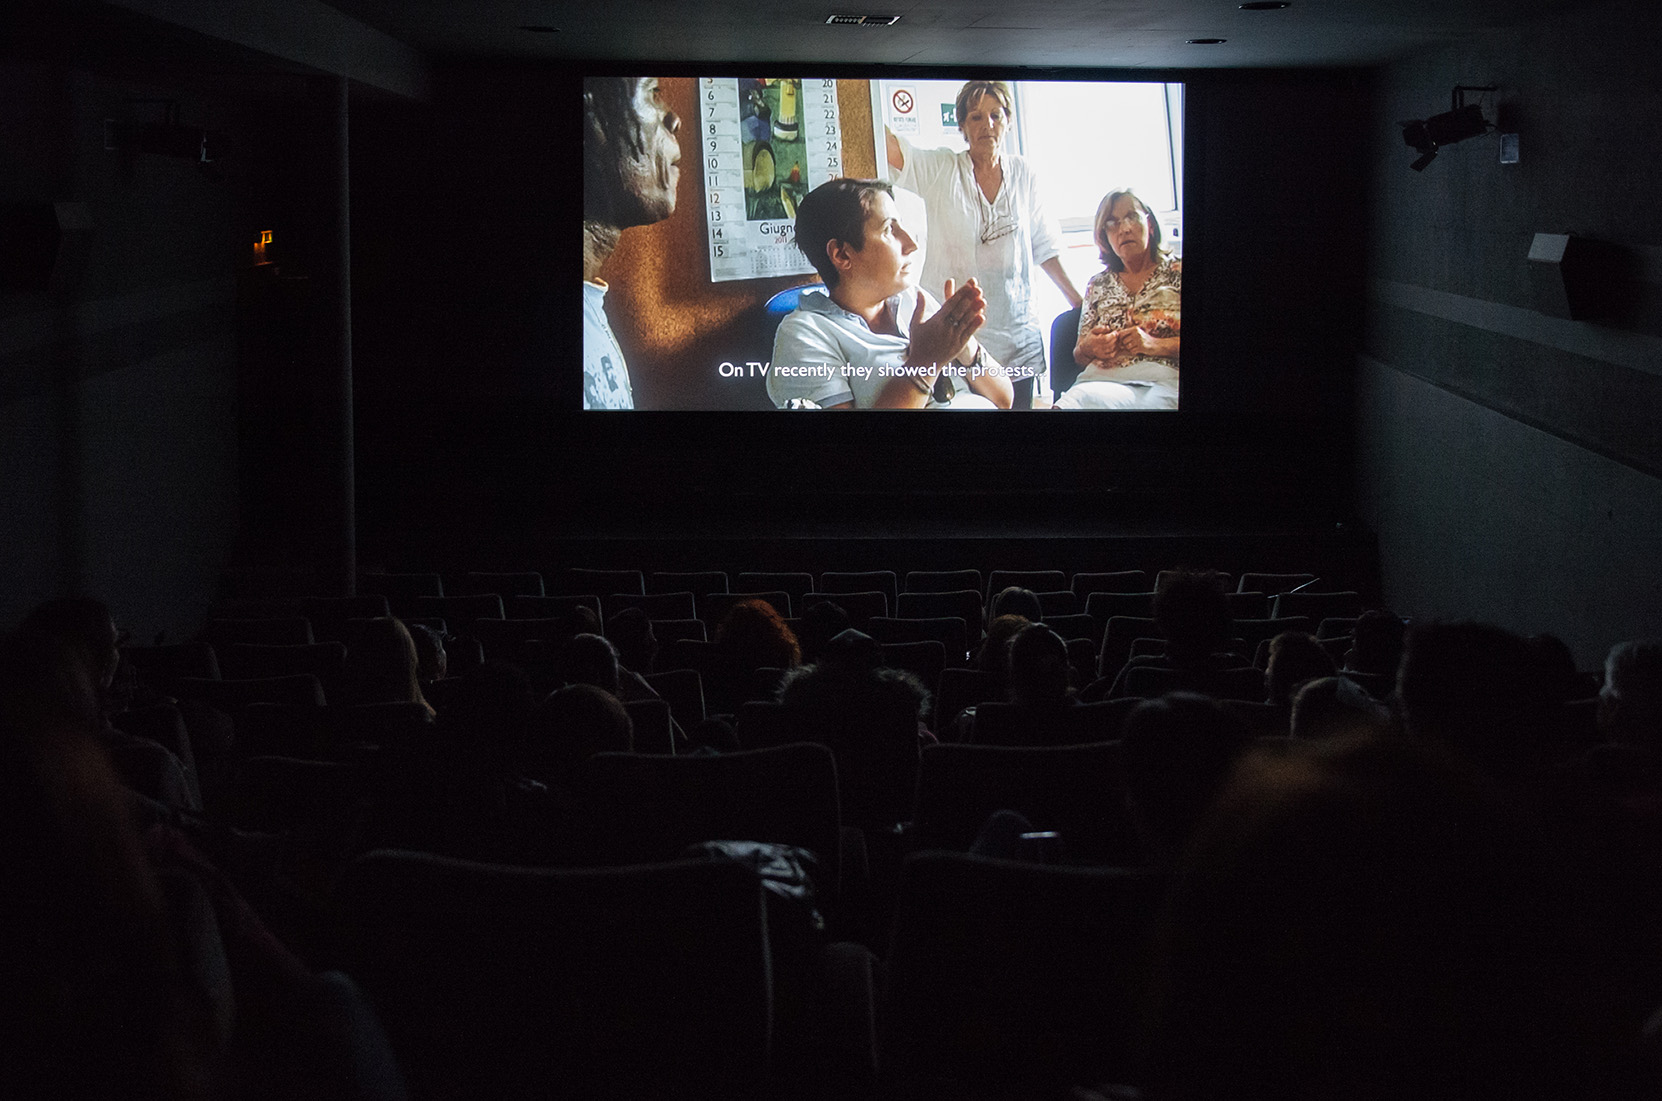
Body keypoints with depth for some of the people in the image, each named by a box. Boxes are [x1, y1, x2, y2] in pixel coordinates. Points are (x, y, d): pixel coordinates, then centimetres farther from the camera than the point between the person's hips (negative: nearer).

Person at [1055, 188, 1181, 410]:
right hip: (1101, 379, 3)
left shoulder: (1176, 273, 12)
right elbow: (1079, 357, 23)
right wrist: (1087, 348, 0)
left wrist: (1155, 345, -11)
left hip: (1161, 381, -3)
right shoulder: (1098, 284, 23)